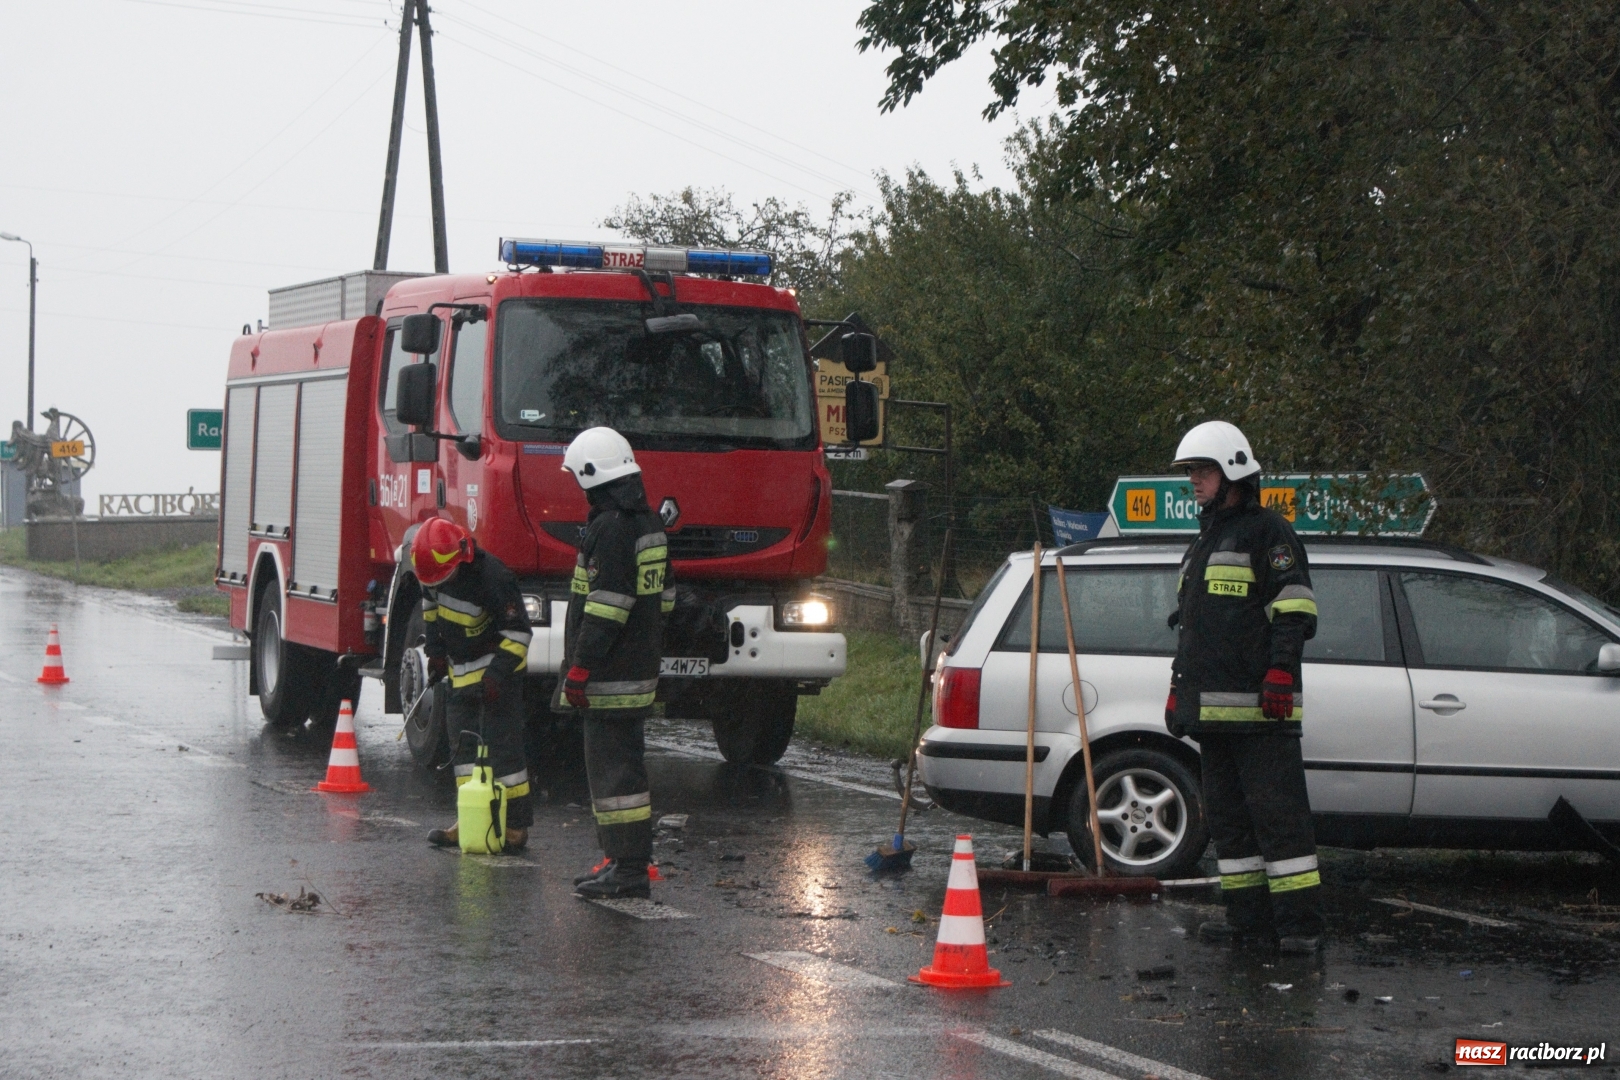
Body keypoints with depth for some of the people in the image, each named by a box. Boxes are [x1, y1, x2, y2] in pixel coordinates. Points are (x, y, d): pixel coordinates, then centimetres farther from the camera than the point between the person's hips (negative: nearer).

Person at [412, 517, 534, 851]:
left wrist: (497, 673, -28)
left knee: (501, 746, -9)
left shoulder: (491, 576, -27)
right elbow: (431, 604, 17)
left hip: (497, 671, -8)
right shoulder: (434, 572, -4)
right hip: (462, 672, 8)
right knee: (463, 745, 7)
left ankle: (516, 827, -8)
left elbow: (519, 631, -23)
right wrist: (436, 651, 14)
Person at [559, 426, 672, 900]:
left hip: (612, 676, -10)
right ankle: (625, 860, 20)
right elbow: (663, 595, 20)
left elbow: (606, 607, -22)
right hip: (640, 670, 10)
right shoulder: (649, 524, 14)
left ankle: (627, 867, -7)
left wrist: (579, 669, -19)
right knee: (624, 761, 16)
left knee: (612, 765, -7)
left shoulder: (610, 528, -17)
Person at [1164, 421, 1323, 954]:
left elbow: (1294, 609, -12)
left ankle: (1300, 922, -11)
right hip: (1215, 708, 9)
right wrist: (1179, 688, 27)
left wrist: (1280, 670, -20)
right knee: (1227, 815, 9)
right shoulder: (1205, 542, 25)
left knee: (1277, 812, -10)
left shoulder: (1267, 531, -3)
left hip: (1261, 708, -9)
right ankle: (1248, 917, 13)